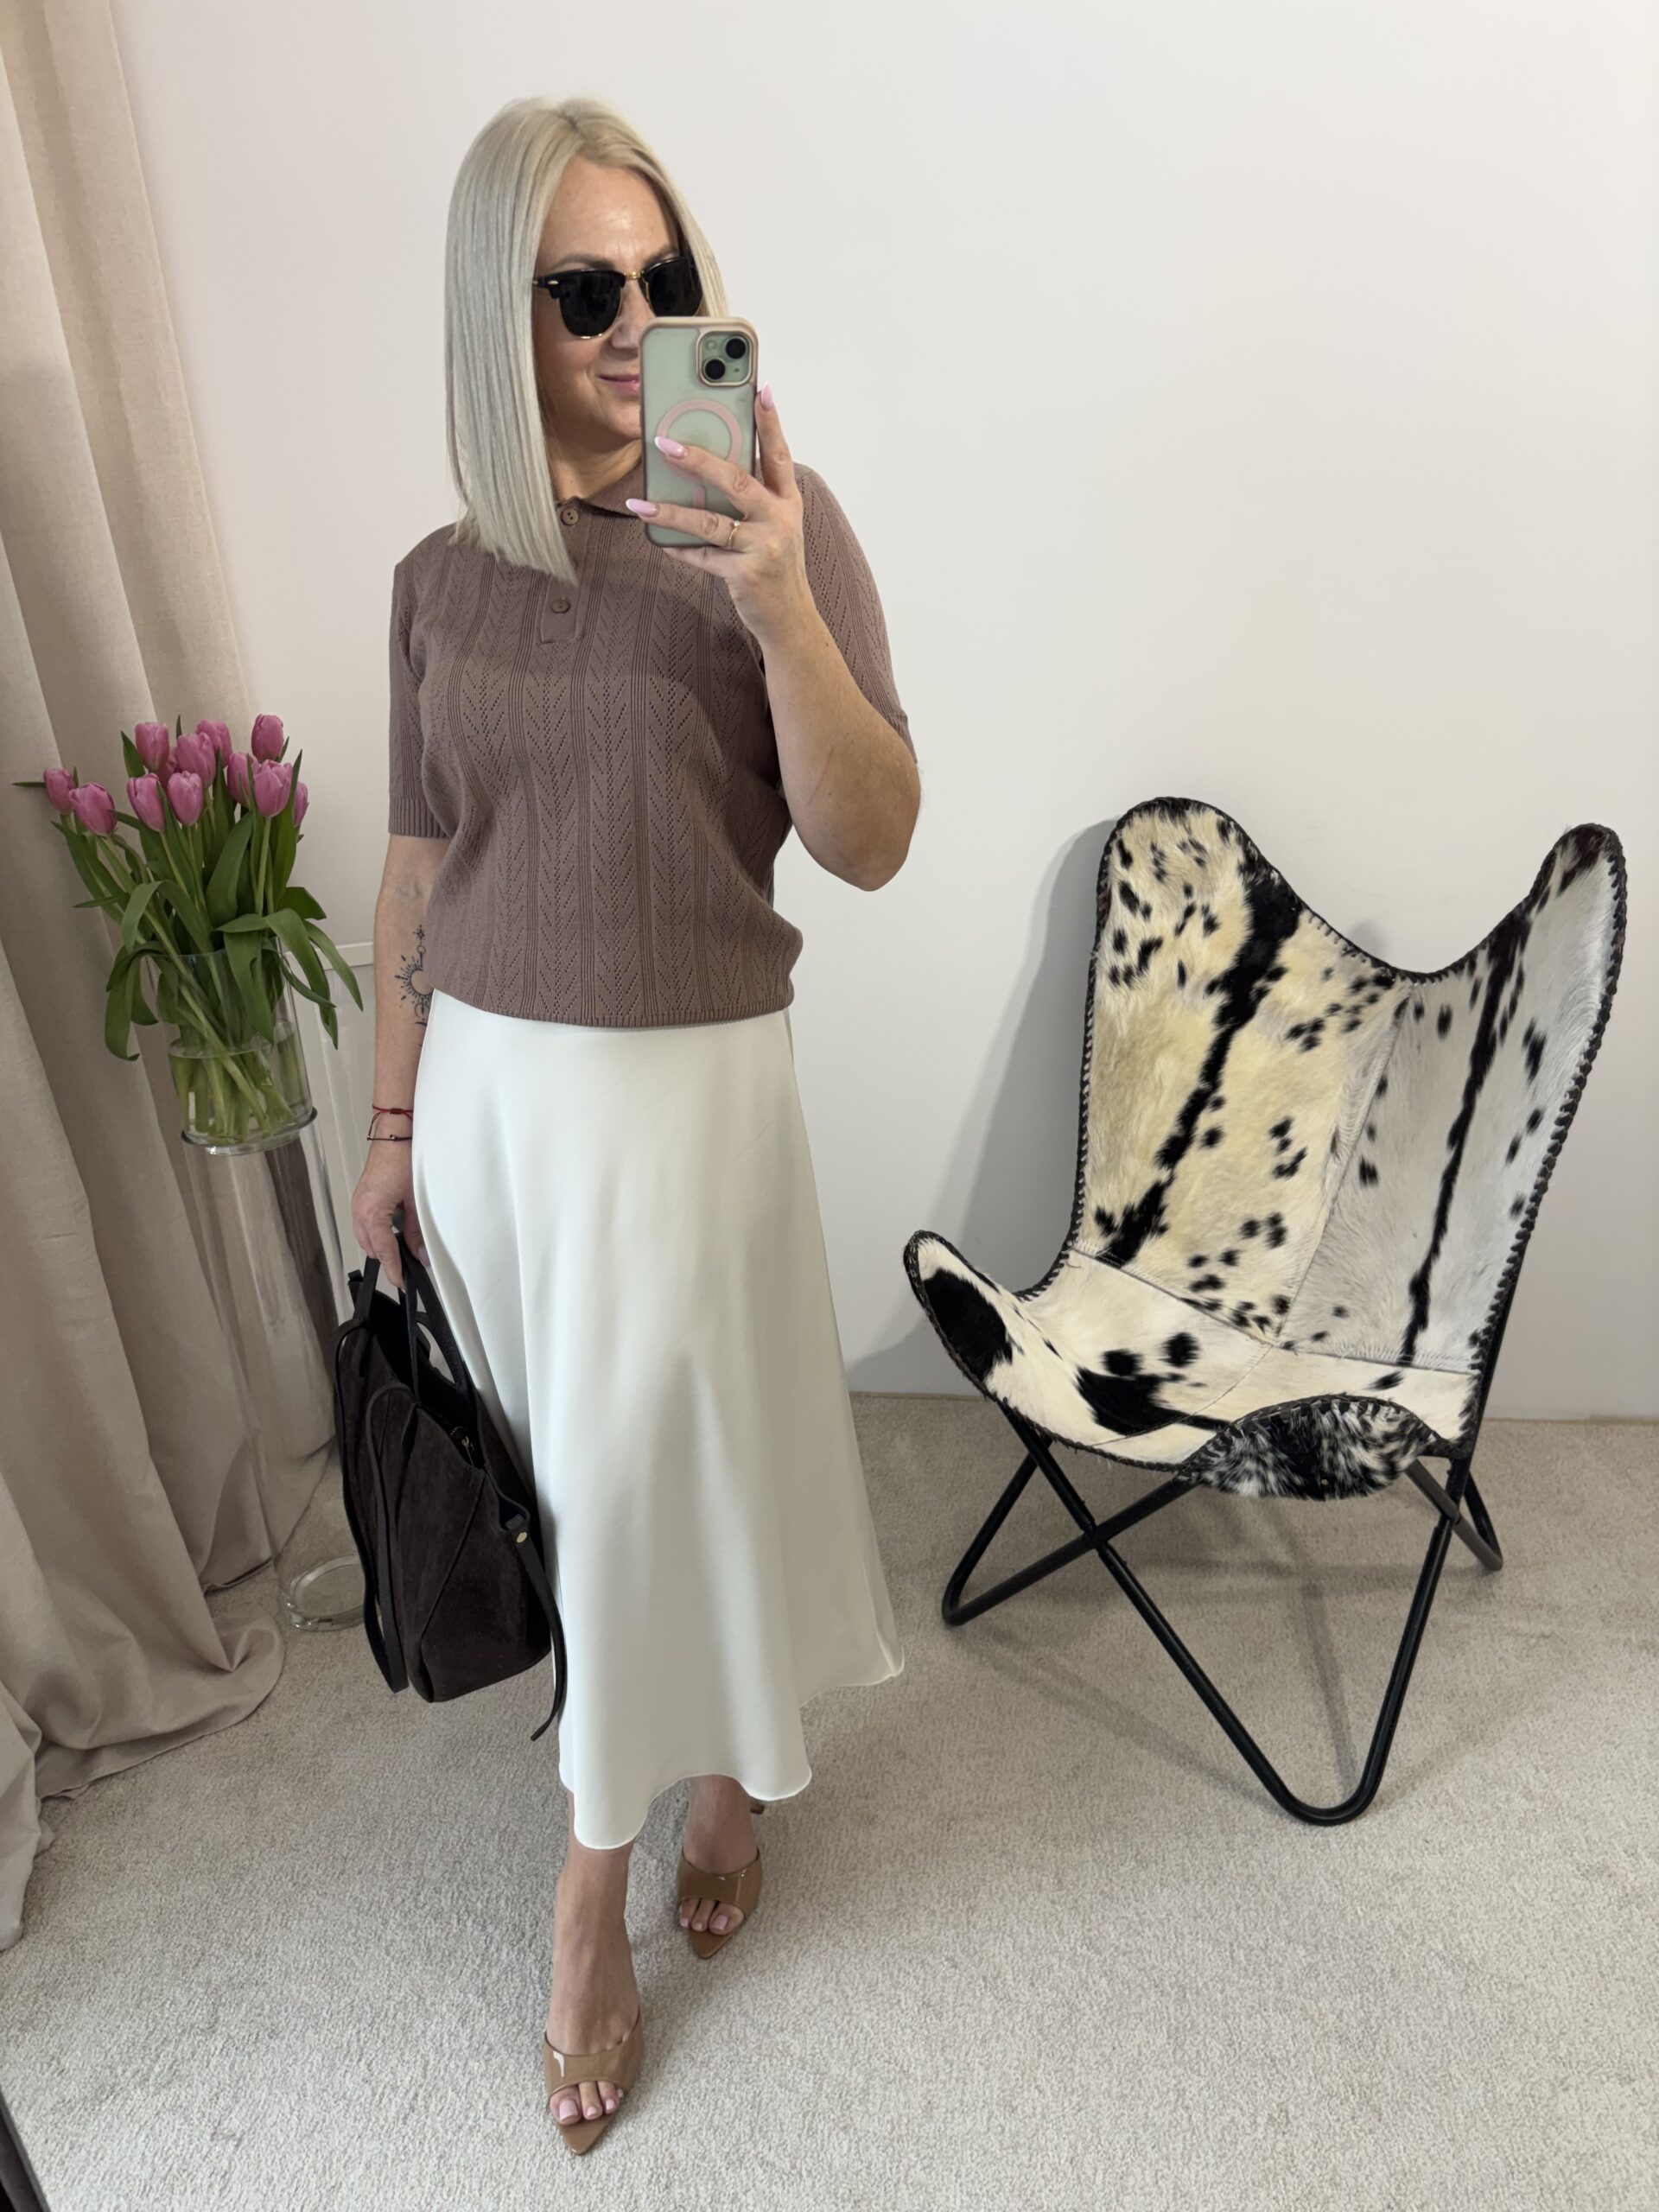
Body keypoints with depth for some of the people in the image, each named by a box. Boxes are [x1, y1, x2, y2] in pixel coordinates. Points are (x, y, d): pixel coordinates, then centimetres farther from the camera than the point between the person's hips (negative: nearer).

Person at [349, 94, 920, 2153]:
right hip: (487, 1083, 4)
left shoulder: (776, 521, -6)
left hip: (687, 1081, -4)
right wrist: (392, 1121, 11)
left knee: (651, 1472, 6)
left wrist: (777, 609, -27)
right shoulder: (442, 576, 5)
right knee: (582, 1473, 15)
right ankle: (720, 1767, 44)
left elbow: (873, 841, -13)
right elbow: (417, 864, 9)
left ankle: (592, 1890, 34)